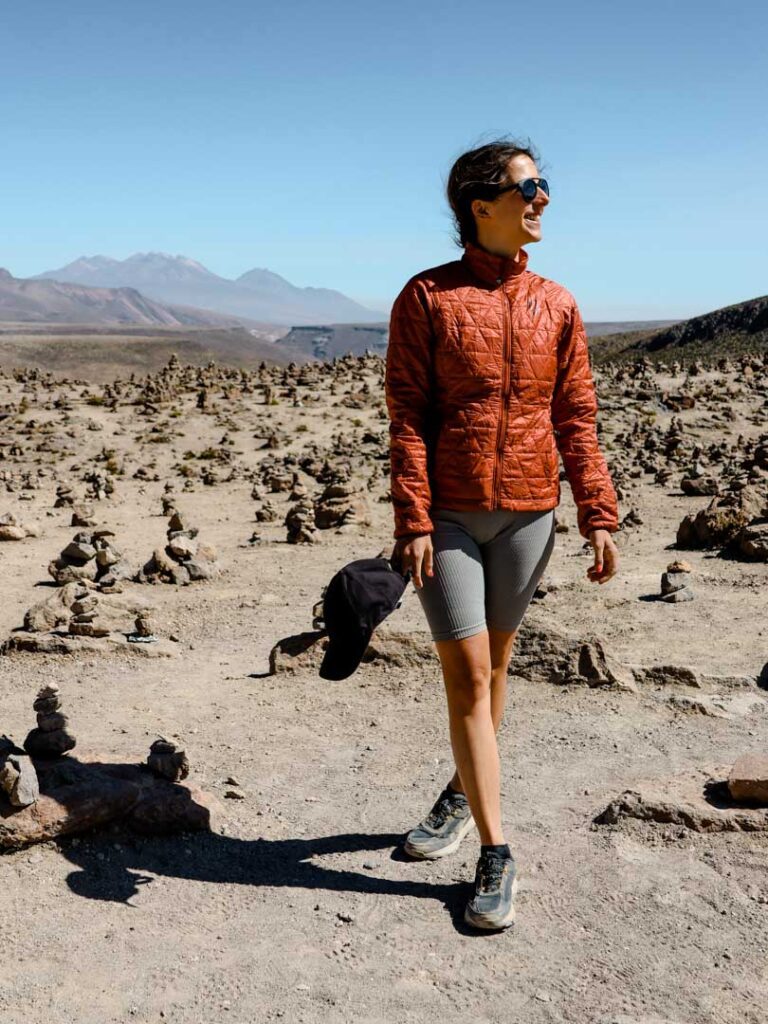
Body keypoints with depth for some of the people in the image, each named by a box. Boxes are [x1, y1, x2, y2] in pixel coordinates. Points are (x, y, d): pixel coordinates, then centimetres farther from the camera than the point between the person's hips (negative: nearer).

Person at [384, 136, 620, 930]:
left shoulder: (555, 306, 6)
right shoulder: (427, 297, -4)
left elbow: (576, 419, 7)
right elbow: (406, 418, -7)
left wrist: (598, 515, 1)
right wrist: (413, 522, -14)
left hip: (526, 515, 3)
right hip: (447, 515, -3)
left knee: (492, 666, 14)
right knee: (466, 675, -3)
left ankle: (462, 794, 38)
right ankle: (495, 854, 8)